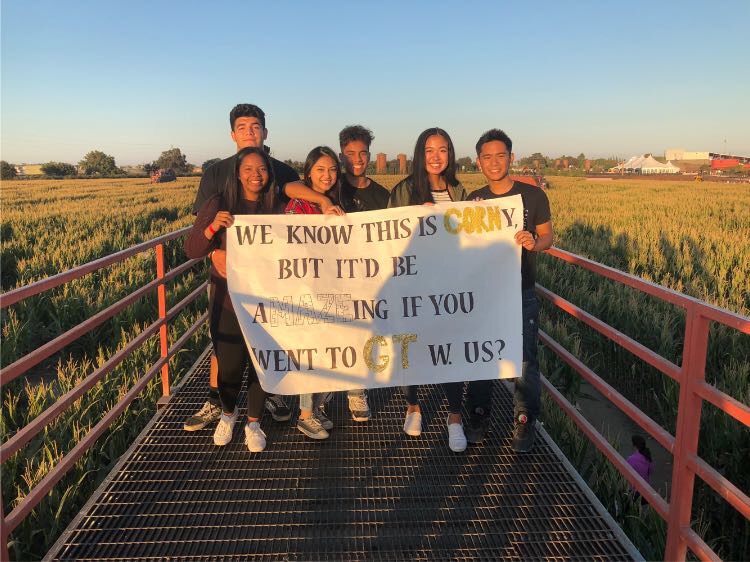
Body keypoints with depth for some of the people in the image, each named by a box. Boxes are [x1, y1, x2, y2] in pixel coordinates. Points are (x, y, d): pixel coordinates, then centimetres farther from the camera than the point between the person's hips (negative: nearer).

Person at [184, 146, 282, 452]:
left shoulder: (275, 207, 0)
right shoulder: (218, 204, -5)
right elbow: (192, 251, -5)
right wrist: (213, 226, -23)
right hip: (228, 302, -1)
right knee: (229, 366, 5)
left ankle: (254, 422, 30)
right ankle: (227, 413, 37)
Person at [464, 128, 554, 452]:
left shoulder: (533, 196, -3)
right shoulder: (473, 200, 5)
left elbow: (547, 236, 2)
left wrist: (534, 243, -20)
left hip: (521, 293, -2)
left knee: (524, 359, 2)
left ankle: (525, 424, 18)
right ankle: (479, 416, 27)